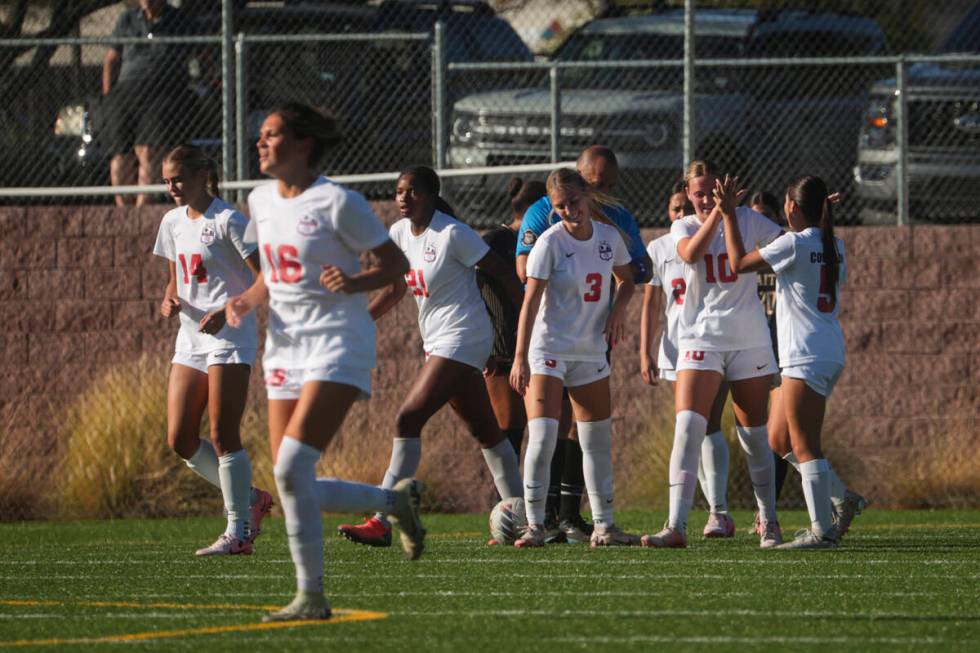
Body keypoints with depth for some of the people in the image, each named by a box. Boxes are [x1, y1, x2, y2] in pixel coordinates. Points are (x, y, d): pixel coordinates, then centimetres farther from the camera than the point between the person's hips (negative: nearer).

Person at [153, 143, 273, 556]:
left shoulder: (227, 221, -10)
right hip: (190, 337, 8)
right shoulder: (173, 222, 13)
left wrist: (227, 312, -26)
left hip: (229, 337, -8)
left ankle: (238, 532, -3)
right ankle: (250, 499, 18)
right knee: (180, 440, 1)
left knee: (223, 436, -10)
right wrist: (170, 300, 1)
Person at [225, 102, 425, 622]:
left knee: (291, 468, -20)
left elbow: (395, 263, -5)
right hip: (285, 346, 8)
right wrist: (249, 300, 3)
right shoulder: (260, 201, 9)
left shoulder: (337, 203, -11)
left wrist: (353, 282, -24)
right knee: (292, 482, 1)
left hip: (337, 345, -8)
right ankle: (396, 500, 25)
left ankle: (311, 595, -11)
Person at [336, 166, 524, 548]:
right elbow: (394, 291, 20)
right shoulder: (400, 234, 9)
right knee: (485, 431, 13)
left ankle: (381, 523, -20)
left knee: (409, 420, -16)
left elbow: (502, 274, -11)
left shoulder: (453, 235, -14)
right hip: (437, 341, 9)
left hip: (461, 338, -9)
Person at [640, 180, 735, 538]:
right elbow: (651, 304, 8)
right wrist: (645, 352, 1)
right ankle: (718, 512, 13)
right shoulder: (659, 249, 7)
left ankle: (719, 510, -15)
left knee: (709, 425, -14)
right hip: (678, 348, 4)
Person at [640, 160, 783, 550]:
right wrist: (716, 214, -23)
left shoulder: (747, 220, 3)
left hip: (749, 340, 0)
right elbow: (690, 253, -19)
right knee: (688, 427, -14)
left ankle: (769, 523, 21)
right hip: (700, 339, 0)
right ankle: (677, 527, -18)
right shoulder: (683, 227, 3)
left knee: (754, 434, 7)